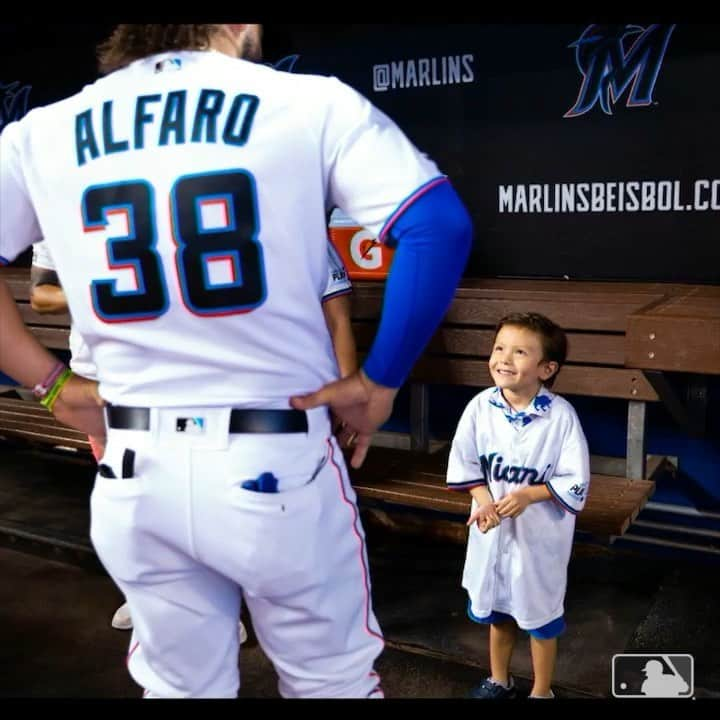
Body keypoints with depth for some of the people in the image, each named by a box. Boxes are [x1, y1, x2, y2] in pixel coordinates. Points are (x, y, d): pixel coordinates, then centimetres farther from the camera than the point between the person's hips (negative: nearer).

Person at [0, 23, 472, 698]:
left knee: (180, 689, 22)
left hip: (134, 469, 4)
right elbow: (439, 226, -16)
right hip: (275, 463, -3)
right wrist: (379, 381, -7)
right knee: (333, 682, 19)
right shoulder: (311, 101, -6)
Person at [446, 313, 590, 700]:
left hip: (540, 533, -3)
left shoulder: (561, 415, -20)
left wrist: (527, 496, -25)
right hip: (492, 527, 3)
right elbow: (463, 463, -1)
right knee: (496, 608, 22)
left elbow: (576, 483, -15)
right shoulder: (481, 406, -11)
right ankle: (498, 681, 46)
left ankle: (542, 691, 38)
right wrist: (483, 498, -16)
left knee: (539, 614, 15)